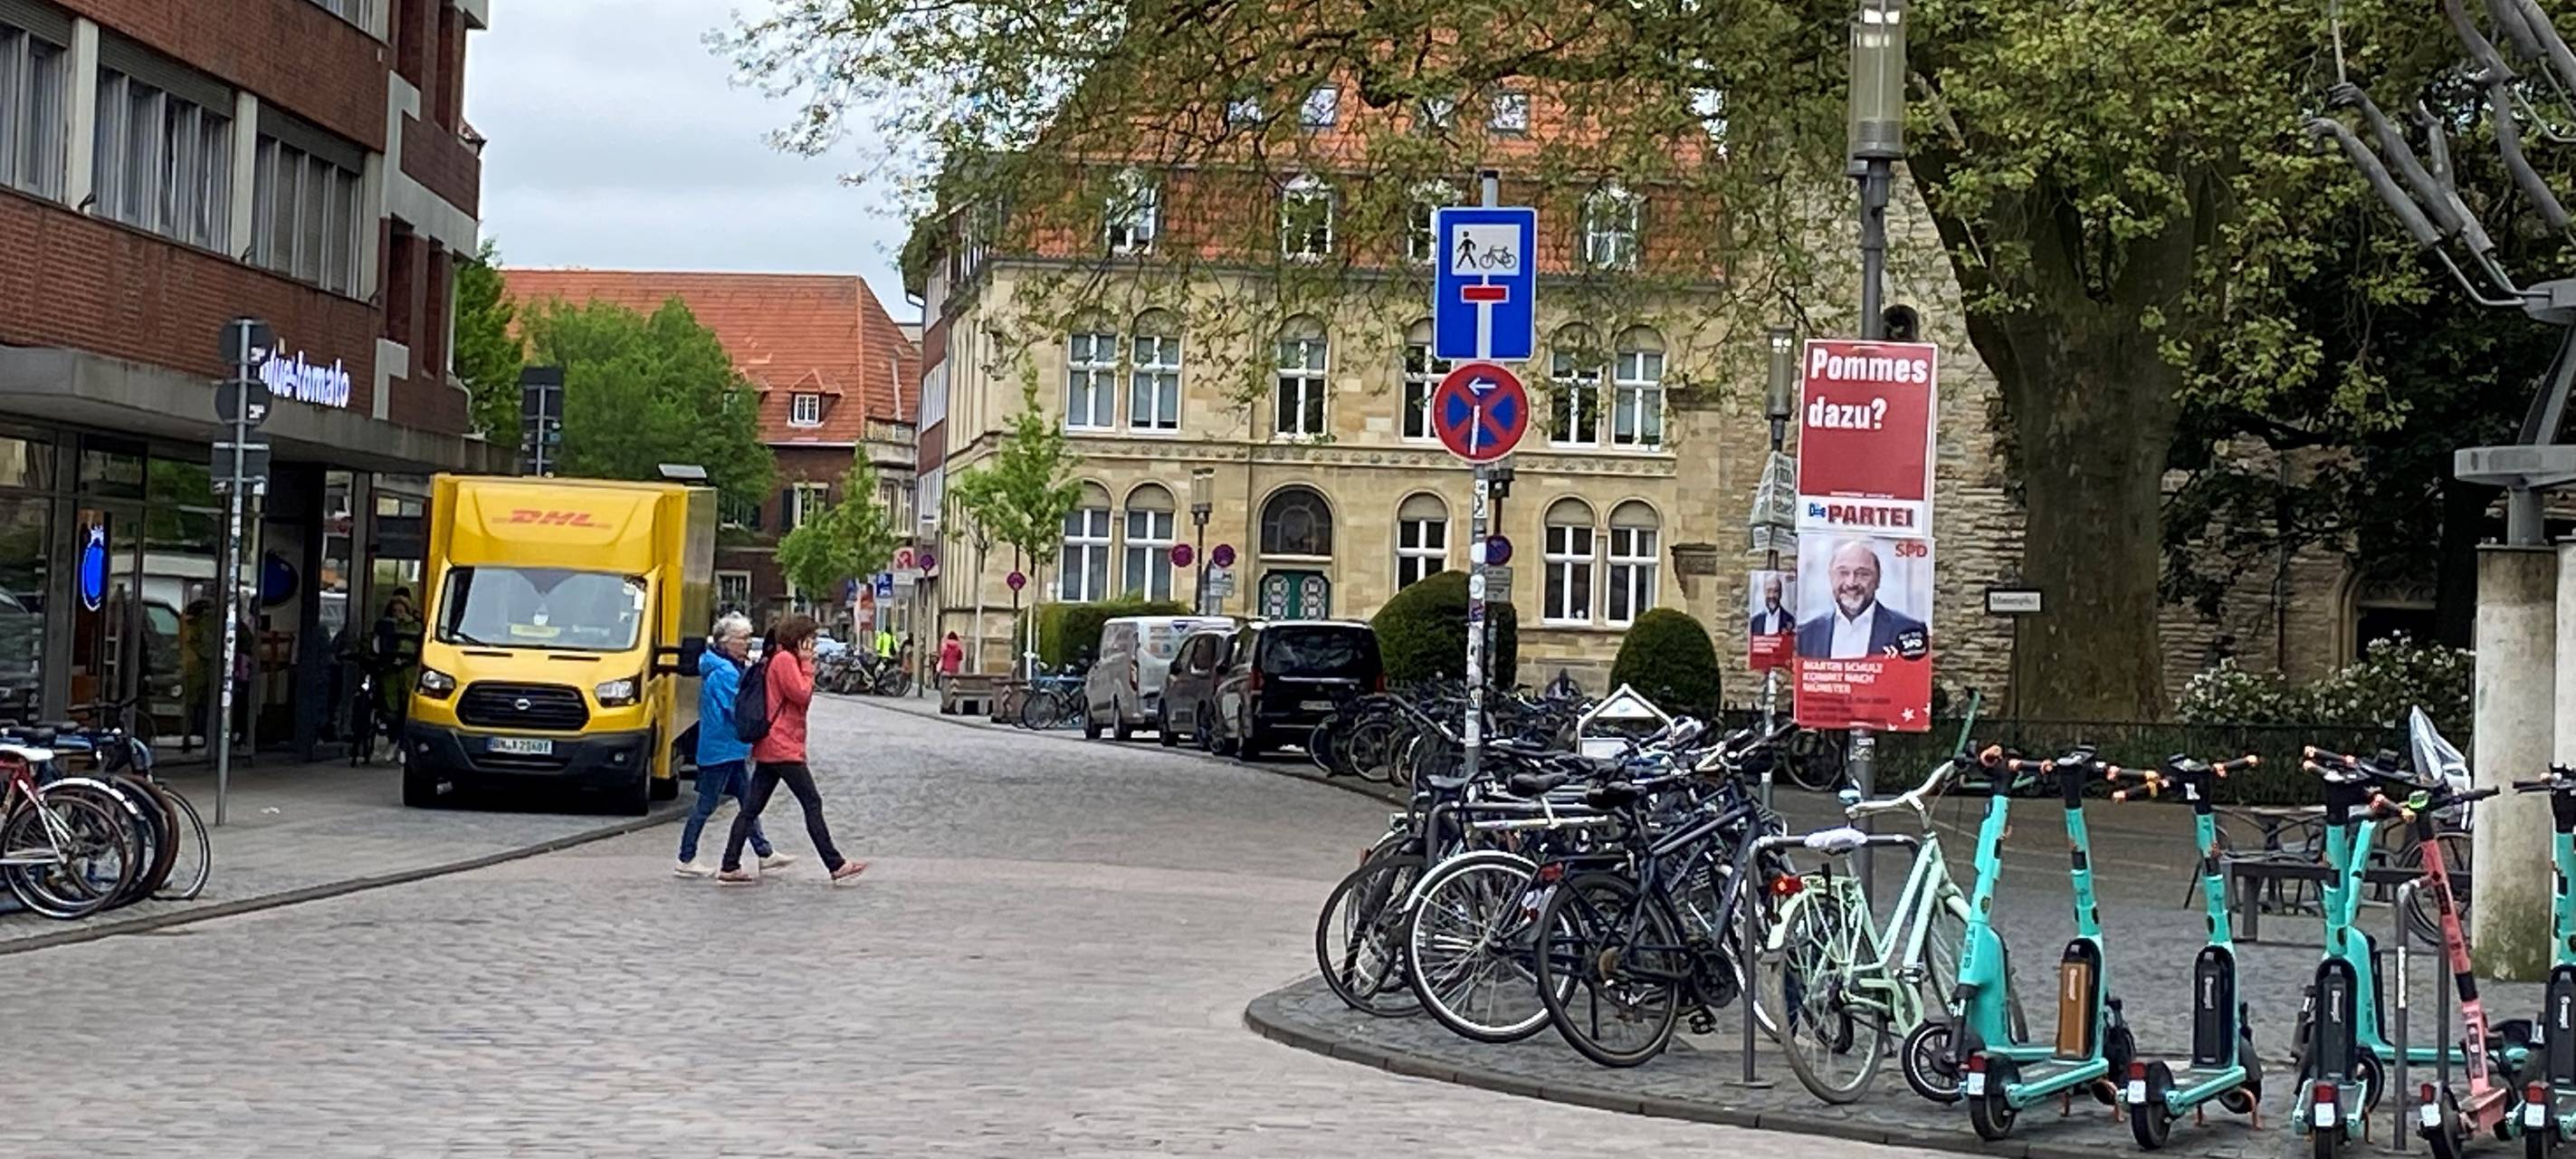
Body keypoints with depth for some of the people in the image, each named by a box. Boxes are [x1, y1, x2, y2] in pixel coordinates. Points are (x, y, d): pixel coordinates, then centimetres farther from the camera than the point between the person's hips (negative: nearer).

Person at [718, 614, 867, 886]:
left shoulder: (779, 660, 20)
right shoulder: (785, 660, -11)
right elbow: (802, 694, -16)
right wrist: (807, 665, -8)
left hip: (768, 748, 10)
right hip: (784, 748, -10)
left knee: (752, 808, 7)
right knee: (812, 803, -5)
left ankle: (729, 868, 6)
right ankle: (836, 866, -3)